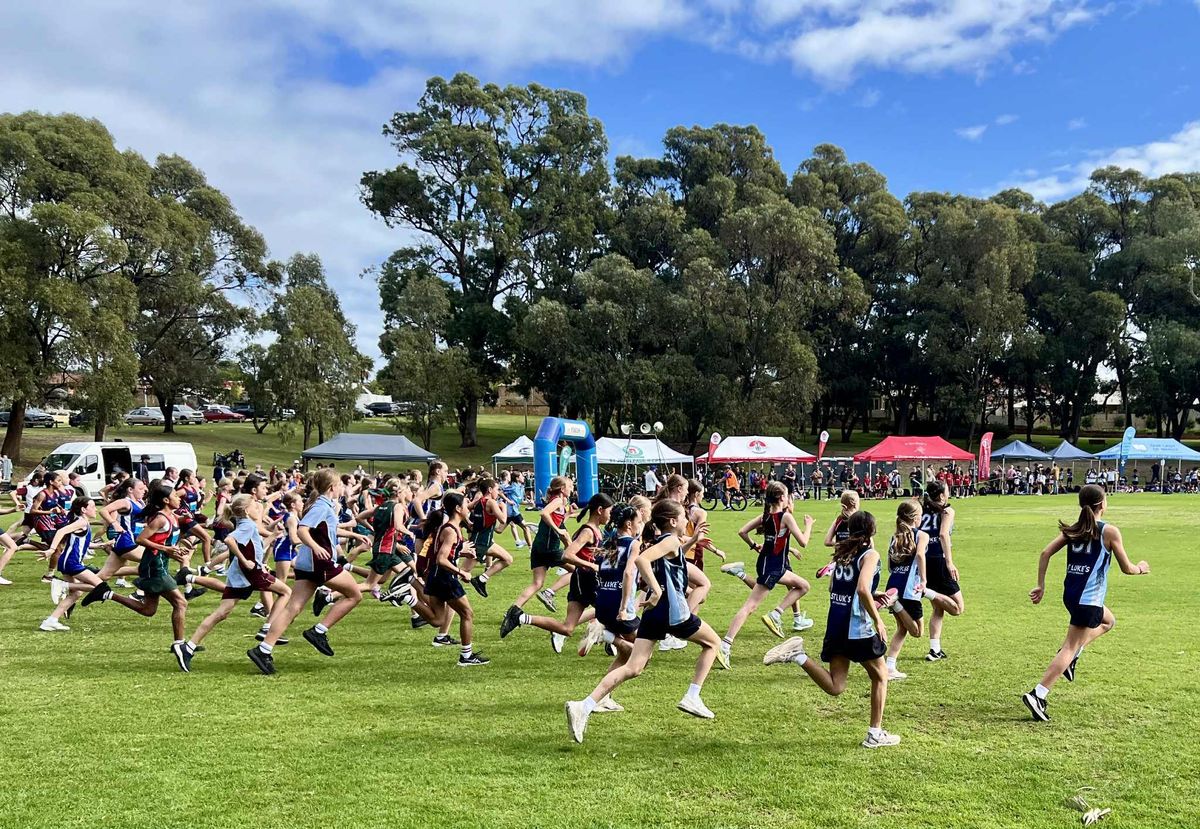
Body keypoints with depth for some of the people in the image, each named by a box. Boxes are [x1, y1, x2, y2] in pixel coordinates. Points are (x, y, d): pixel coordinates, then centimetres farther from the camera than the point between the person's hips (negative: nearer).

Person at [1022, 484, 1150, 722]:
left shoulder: (1073, 530, 7)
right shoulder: (1110, 531, -8)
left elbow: (1046, 553, 0)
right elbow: (1127, 568, -1)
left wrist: (1041, 586, 5)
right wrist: (1141, 568, 21)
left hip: (1070, 594, 7)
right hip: (1088, 598, -7)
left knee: (1108, 621, 32)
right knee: (1071, 648, -3)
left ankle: (1071, 655, 15)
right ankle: (1038, 695, -11)